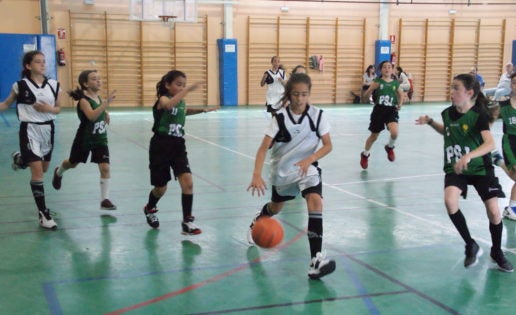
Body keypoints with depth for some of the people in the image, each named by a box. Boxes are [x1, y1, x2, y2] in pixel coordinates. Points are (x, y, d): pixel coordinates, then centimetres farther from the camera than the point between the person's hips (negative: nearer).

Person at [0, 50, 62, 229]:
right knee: (37, 171, -10)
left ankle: (19, 159, 54)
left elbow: (58, 108, 7)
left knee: (44, 168, 21)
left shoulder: (54, 85, -1)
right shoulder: (20, 85, -8)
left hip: (47, 129, 5)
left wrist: (49, 109, -14)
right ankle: (43, 214, -2)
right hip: (29, 130, -5)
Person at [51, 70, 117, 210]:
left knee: (105, 167, -12)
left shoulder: (98, 97, -1)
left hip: (100, 139, 4)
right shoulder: (84, 100, -22)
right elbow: (92, 116, -42)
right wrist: (107, 102, -48)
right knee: (72, 164, 21)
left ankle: (105, 199, -5)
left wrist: (105, 114, 4)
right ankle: (58, 173, 56)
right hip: (84, 139, -4)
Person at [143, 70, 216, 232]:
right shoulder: (163, 99, -13)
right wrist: (188, 90, -45)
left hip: (178, 146, 5)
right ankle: (149, 209, 41)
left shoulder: (182, 102, 7)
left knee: (187, 182, -13)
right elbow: (169, 105, -41)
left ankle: (187, 222, -6)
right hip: (161, 147, -5)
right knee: (161, 188, 8)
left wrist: (201, 110, 22)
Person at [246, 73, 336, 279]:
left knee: (315, 201, -25)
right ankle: (256, 222, 59)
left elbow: (327, 145, -10)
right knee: (276, 208, 20)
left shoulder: (317, 115, -13)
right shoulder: (280, 117, -17)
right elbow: (264, 148, -21)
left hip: (306, 168, 0)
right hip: (281, 170, 0)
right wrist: (257, 175, -34)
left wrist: (310, 159, -28)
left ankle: (316, 259, -27)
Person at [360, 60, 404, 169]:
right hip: (379, 110, -1)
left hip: (391, 110, 1)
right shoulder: (377, 81, -2)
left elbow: (401, 95, 20)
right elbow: (366, 96, 0)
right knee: (374, 136, 12)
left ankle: (390, 147, 11)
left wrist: (400, 104, 4)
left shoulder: (395, 83, 3)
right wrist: (372, 88, -16)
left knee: (394, 132, -25)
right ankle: (365, 155, 40)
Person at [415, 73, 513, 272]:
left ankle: (497, 252, 25)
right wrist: (430, 122, 6)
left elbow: (490, 144, -32)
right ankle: (471, 246, -3)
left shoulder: (479, 114, -17)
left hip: (480, 168, -3)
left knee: (493, 211, -5)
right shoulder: (447, 113, -2)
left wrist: (468, 156, -46)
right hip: (454, 168, 3)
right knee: (450, 201, -24)